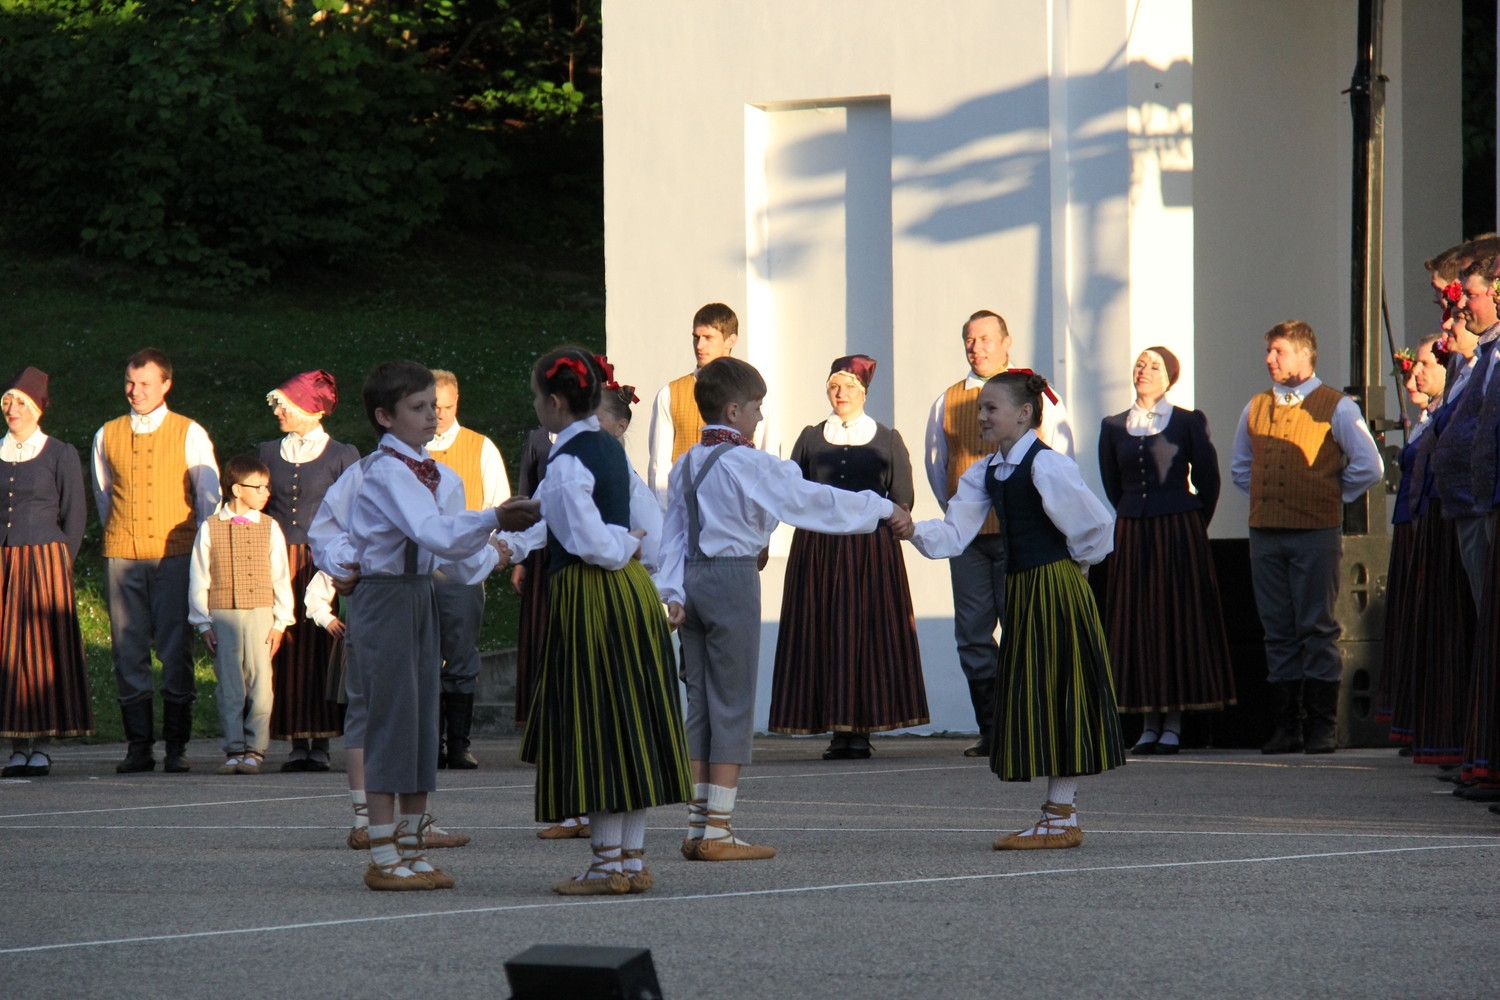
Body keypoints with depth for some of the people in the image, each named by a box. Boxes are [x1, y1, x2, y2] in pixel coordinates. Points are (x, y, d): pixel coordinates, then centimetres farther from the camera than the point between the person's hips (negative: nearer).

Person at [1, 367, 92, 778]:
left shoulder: (60, 455, 1)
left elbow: (74, 515, 1)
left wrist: (60, 564, -6)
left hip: (42, 562, -3)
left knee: (43, 648, -4)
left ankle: (43, 745, 0)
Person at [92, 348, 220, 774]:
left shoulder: (190, 435, 4)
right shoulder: (107, 436, 11)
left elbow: (209, 496, 7)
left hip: (174, 555, -2)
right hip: (121, 557, 2)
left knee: (176, 650, -5)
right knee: (128, 650, 1)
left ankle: (177, 746, -2)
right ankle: (138, 745, 5)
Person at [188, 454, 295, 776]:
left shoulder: (269, 528, 7)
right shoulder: (210, 529, 3)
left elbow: (281, 578, 7)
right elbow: (198, 580, 5)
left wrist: (281, 621, 1)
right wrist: (203, 622, 0)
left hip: (260, 616, 1)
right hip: (222, 616, -1)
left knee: (260, 683, -3)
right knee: (229, 686, 2)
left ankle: (255, 749, 3)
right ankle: (234, 749, 6)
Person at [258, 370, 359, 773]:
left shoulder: (342, 456, 4)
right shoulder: (267, 453, 13)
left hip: (323, 562, -3)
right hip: (278, 564, 3)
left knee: (321, 649, -5)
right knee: (285, 652, -2)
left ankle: (321, 743, -1)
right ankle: (298, 743, 1)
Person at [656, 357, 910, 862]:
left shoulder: (686, 465, 11)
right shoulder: (748, 465, -11)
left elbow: (673, 532, 10)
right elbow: (813, 501, -10)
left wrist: (672, 591, 8)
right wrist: (883, 509, -2)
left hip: (693, 578, 7)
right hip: (733, 579, -7)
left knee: (700, 702, 10)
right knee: (733, 703, -3)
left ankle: (697, 825, 11)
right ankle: (717, 832, -4)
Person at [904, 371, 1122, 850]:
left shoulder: (1047, 466, -15)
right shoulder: (986, 473, 11)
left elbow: (1096, 523, -12)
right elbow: (953, 535, 5)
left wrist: (1075, 560, 2)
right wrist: (915, 532, -13)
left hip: (1056, 589, -9)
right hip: (1021, 591, 9)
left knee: (1056, 697, -5)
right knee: (1031, 700, 11)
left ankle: (1062, 818, 0)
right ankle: (1057, 811, 18)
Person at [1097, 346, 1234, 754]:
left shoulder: (1189, 423, 0)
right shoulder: (1114, 427, 9)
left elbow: (1208, 481, 4)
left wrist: (1190, 527, 9)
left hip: (1179, 533, -3)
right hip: (1131, 535, 3)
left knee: (1178, 623, -2)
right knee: (1136, 625, 1)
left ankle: (1173, 723, 1)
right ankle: (1149, 723, 5)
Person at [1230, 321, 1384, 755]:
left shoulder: (1336, 408, -1)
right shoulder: (1256, 408, 14)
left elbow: (1369, 467, -2)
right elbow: (1240, 466, 27)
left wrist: (1331, 496, 2)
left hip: (1316, 533, -5)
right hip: (1265, 533, 5)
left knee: (1318, 629, -3)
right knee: (1278, 631, 5)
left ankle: (1321, 726, 0)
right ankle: (1286, 725, 8)